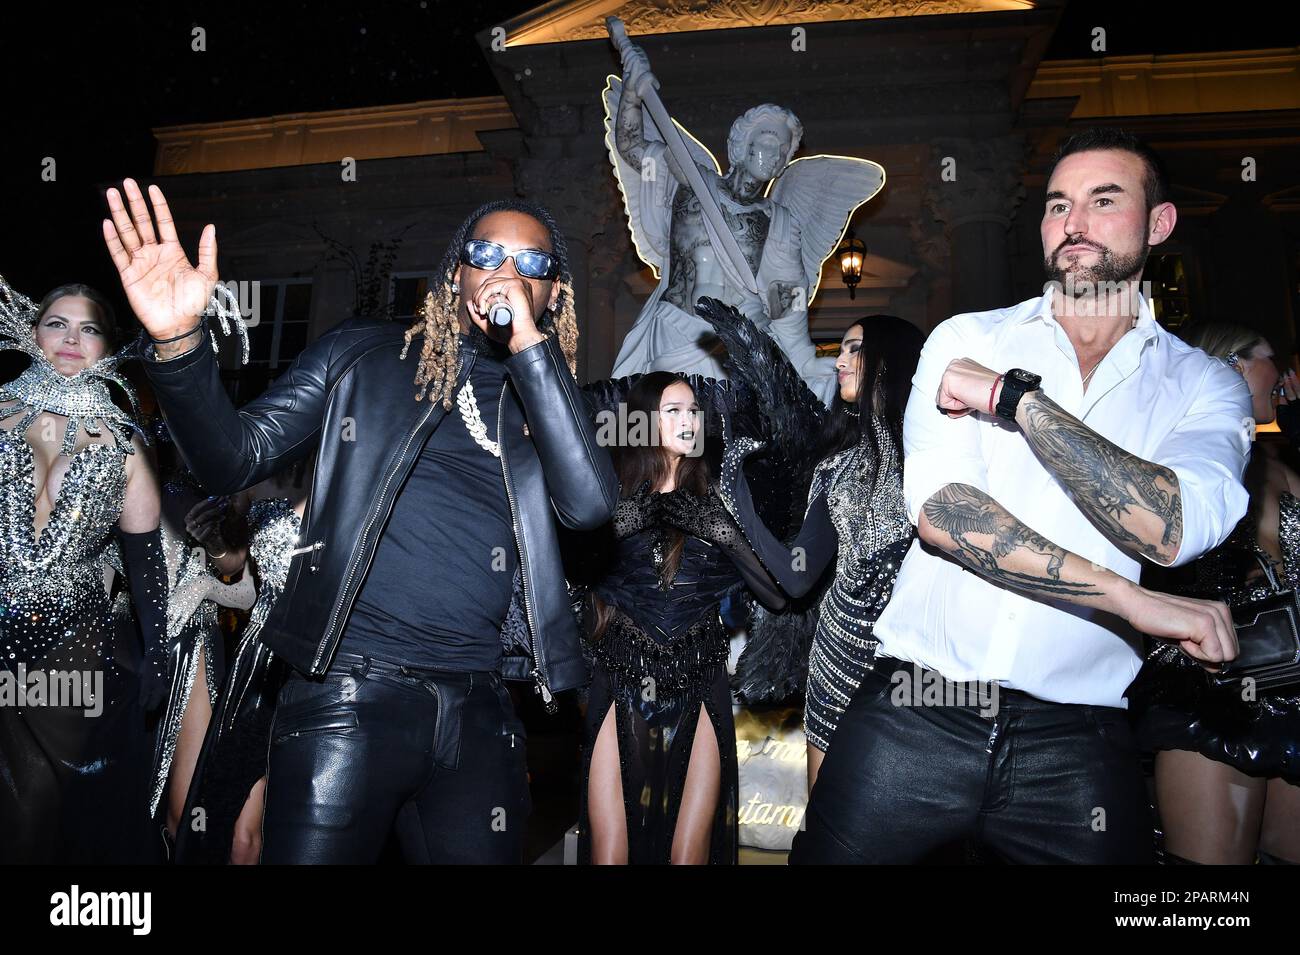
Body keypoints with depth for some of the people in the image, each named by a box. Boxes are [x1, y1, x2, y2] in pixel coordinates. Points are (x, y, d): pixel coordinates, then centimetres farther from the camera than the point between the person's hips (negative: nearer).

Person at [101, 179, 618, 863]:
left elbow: (589, 503, -7)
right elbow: (236, 459, 1)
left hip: (478, 713, 3)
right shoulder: (364, 355, 7)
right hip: (351, 697, -2)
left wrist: (528, 343, -9)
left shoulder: (548, 397, 12)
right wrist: (178, 342, -17)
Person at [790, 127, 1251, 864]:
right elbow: (935, 506, -11)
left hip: (1076, 742, 1)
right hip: (915, 713, 0)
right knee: (829, 851, 7)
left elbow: (1171, 527, -15)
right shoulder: (967, 340, 5)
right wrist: (1134, 603, -12)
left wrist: (1012, 396, -14)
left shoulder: (1205, 385, 6)